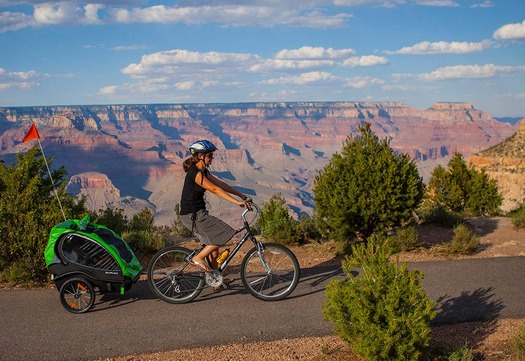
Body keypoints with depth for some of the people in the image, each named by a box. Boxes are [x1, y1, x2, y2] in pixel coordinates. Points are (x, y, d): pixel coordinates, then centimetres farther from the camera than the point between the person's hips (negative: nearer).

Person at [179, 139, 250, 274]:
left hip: (198, 214, 10)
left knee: (213, 243, 14)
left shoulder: (203, 171, 11)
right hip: (193, 215, -10)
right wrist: (237, 202, -29)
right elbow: (215, 189, -26)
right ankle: (198, 258, 0)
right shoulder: (195, 173, -20)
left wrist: (241, 195, 8)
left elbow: (221, 184, 13)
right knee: (225, 234, -9)